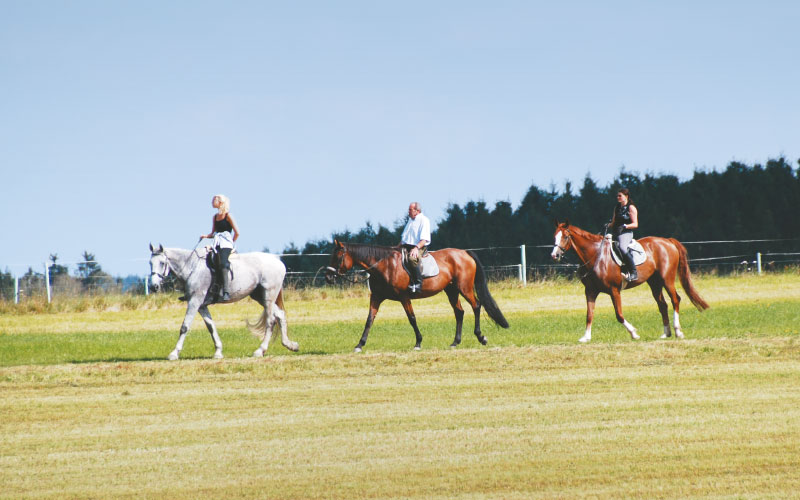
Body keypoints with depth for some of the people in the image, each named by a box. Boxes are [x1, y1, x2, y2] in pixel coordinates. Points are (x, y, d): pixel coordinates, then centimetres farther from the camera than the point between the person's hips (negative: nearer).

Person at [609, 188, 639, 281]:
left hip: (626, 233, -8)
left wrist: (624, 226, -21)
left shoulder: (631, 208, -2)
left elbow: (635, 224, -7)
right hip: (615, 233, 8)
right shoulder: (617, 208, 19)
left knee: (623, 248, -35)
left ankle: (633, 273, -31)